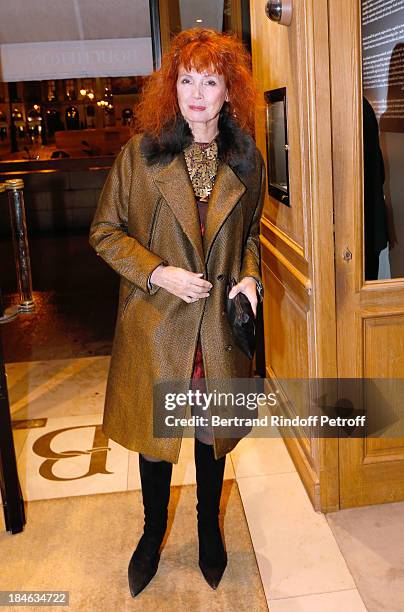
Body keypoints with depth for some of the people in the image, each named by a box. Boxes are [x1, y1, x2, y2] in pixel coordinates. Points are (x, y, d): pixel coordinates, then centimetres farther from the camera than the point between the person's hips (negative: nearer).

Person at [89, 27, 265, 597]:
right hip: (156, 323, -1)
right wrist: (158, 273, -16)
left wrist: (250, 276, -6)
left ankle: (209, 528, 45)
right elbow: (105, 231, -3)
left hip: (220, 325, 2)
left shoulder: (247, 159, 0)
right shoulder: (140, 153, -7)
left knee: (214, 432, 18)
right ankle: (153, 534, 42)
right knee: (155, 432, 15)